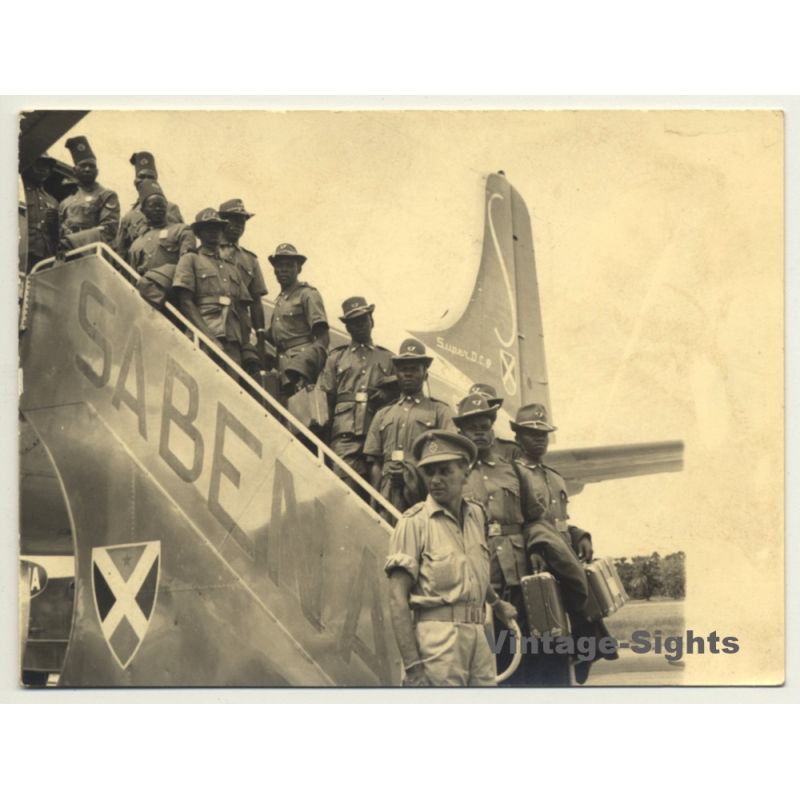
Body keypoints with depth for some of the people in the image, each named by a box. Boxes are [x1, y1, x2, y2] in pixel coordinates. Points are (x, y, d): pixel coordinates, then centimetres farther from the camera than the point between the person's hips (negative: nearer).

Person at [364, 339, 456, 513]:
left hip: (424, 493, -2)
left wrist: (413, 473, -10)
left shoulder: (440, 411, 15)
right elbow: (375, 464, 15)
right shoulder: (383, 415, 21)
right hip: (389, 496, 2)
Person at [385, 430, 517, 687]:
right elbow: (397, 597, -9)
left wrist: (497, 604, 48)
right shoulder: (414, 522, -5)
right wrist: (412, 666, -16)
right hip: (437, 634, -6)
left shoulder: (476, 514, 13)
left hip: (478, 637, 6)